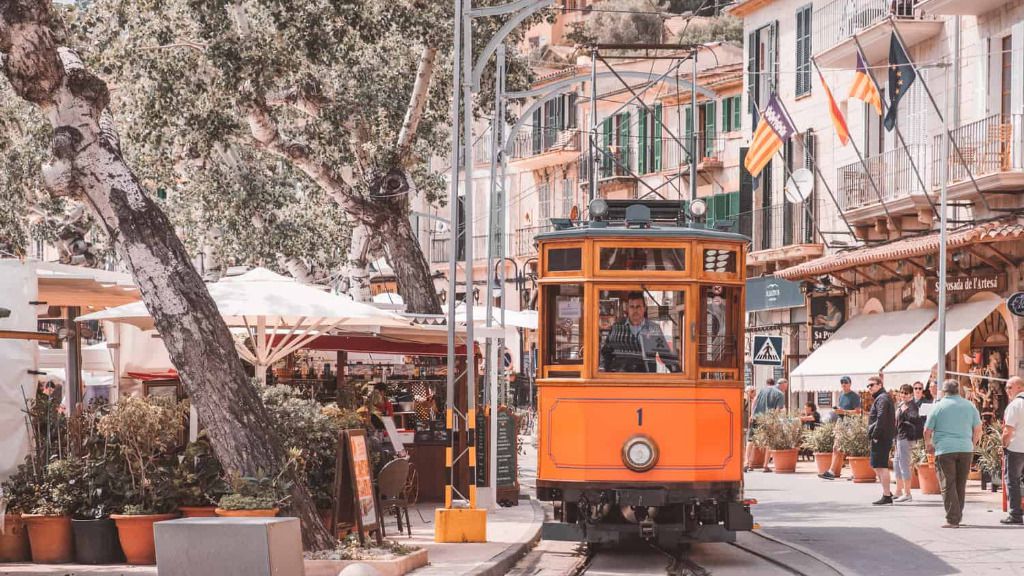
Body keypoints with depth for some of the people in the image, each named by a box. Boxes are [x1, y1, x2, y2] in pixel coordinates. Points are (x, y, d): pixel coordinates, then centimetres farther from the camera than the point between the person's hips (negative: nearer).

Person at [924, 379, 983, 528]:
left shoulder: (939, 406, -1)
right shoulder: (969, 406, 7)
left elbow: (927, 430, 2)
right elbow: (978, 429, 10)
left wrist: (928, 444, 20)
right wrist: (972, 444, 26)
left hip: (944, 450, -3)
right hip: (966, 449, 3)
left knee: (948, 486, -1)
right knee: (960, 485, 13)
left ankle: (952, 519, -7)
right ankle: (958, 516, 18)